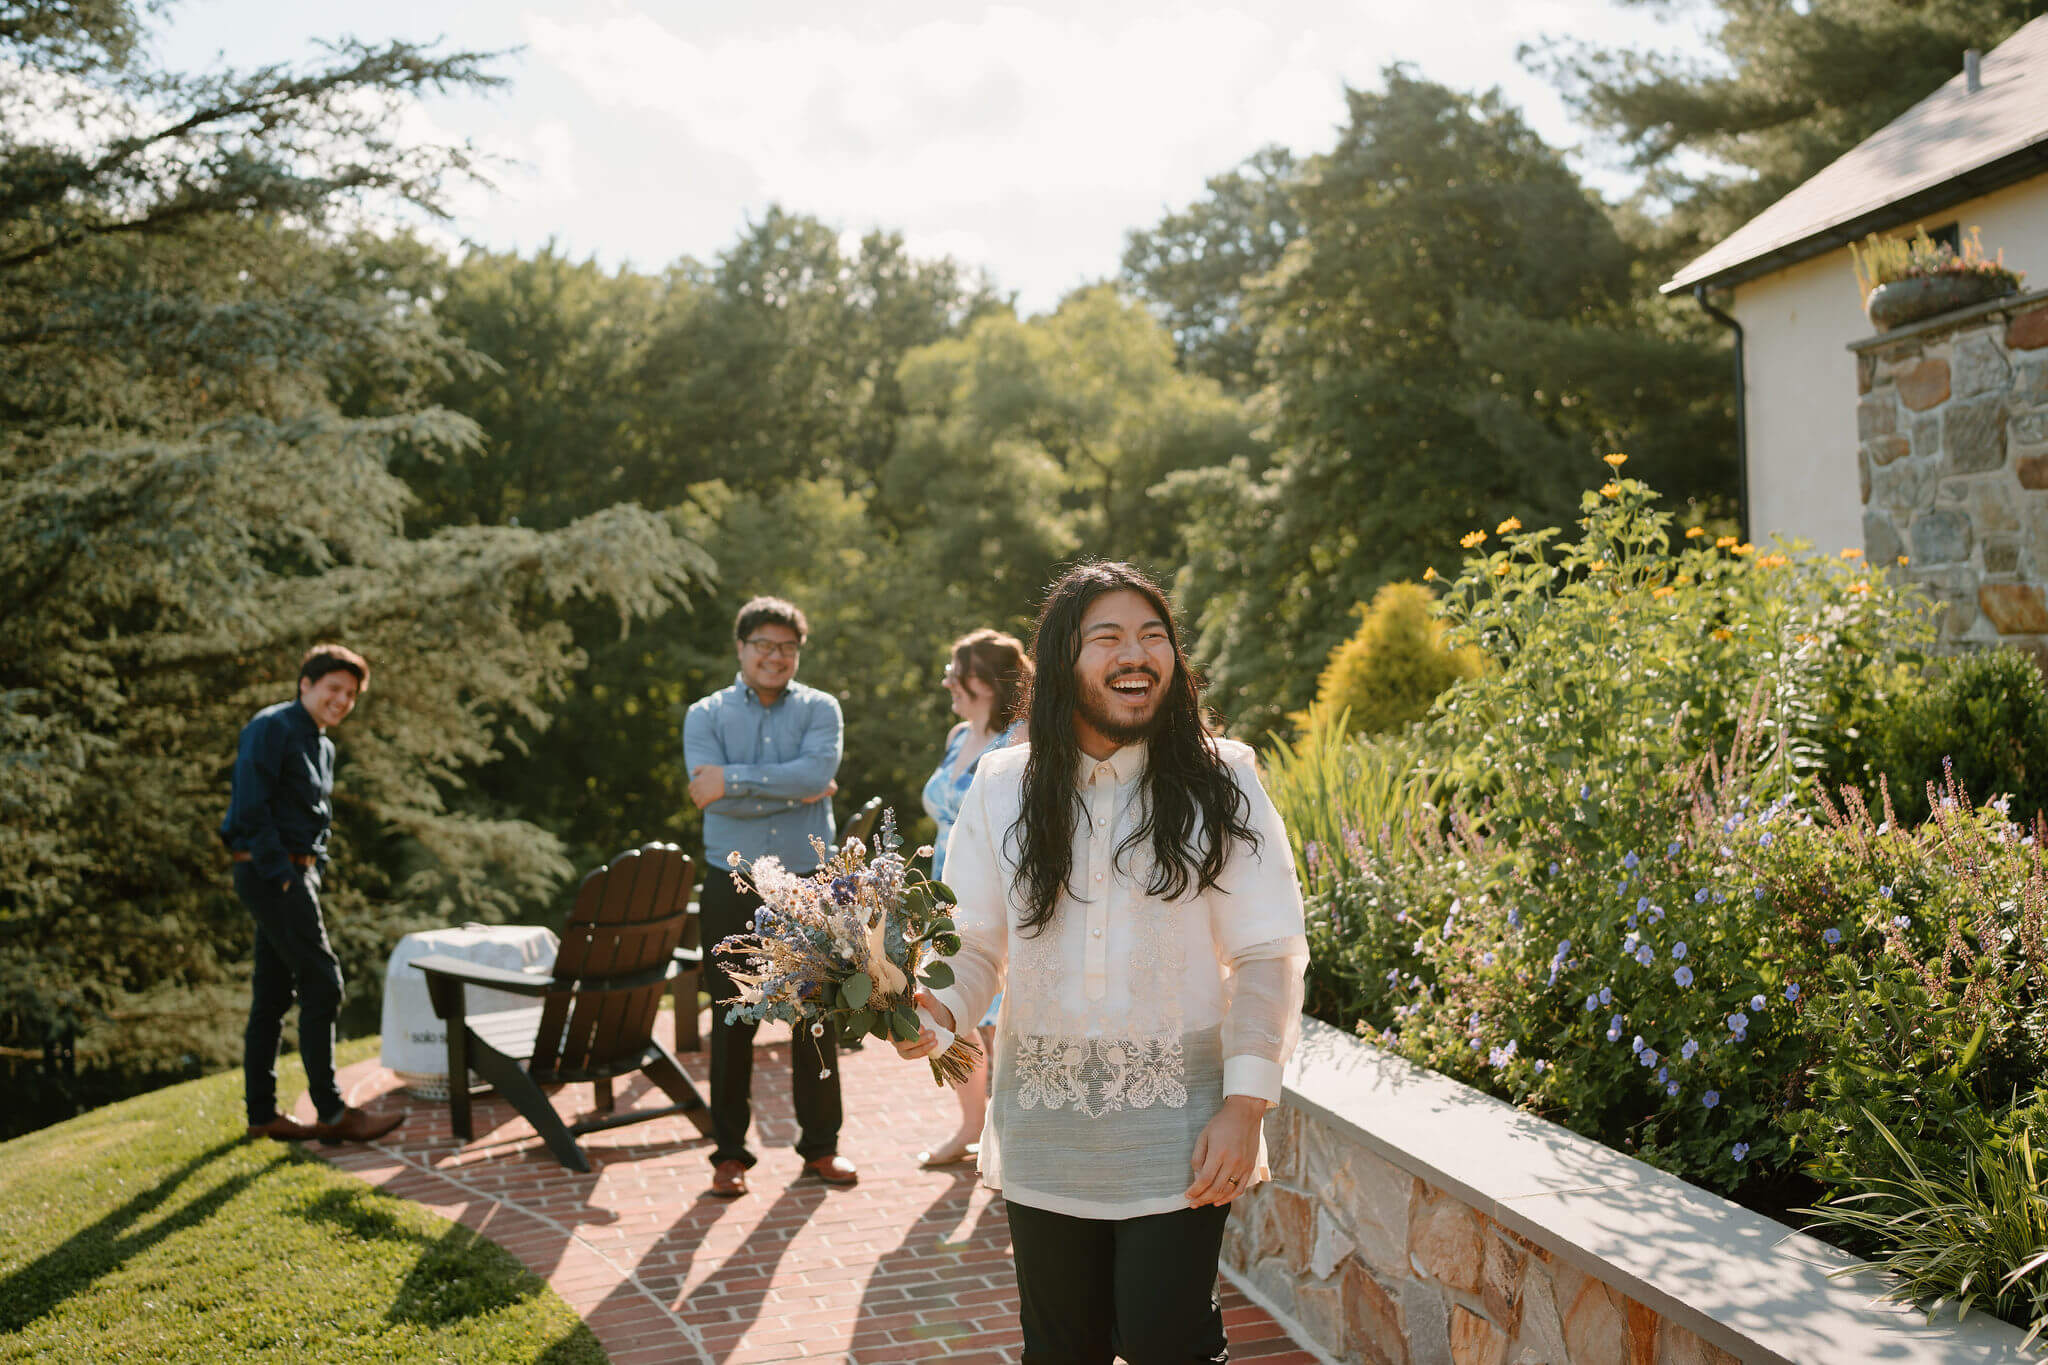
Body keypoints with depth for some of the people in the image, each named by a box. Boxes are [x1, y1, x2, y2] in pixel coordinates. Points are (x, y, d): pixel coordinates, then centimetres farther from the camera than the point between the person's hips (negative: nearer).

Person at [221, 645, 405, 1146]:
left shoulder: (323, 747, 18)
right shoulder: (271, 728, -11)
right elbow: (250, 807, -20)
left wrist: (314, 869, 12)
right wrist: (282, 873, -19)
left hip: (295, 874, 10)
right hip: (269, 873, -10)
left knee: (272, 993, 11)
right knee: (321, 983, -9)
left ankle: (262, 1113, 18)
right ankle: (330, 1113, -4)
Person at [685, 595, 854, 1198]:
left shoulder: (820, 709, 4)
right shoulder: (705, 715, 3)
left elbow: (818, 771, -17)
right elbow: (712, 795, -13)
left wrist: (734, 780, -19)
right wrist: (796, 792, -12)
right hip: (733, 890, 0)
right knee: (732, 1023, 6)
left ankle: (820, 1144, 21)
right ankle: (730, 1150, 18)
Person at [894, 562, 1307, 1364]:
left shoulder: (1221, 783, -2)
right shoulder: (1004, 786, 3)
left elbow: (1267, 954, -3)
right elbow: (976, 941, 5)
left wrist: (1245, 1104, -11)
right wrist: (941, 1006, -16)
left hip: (1178, 1128, -2)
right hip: (1045, 1136, 2)